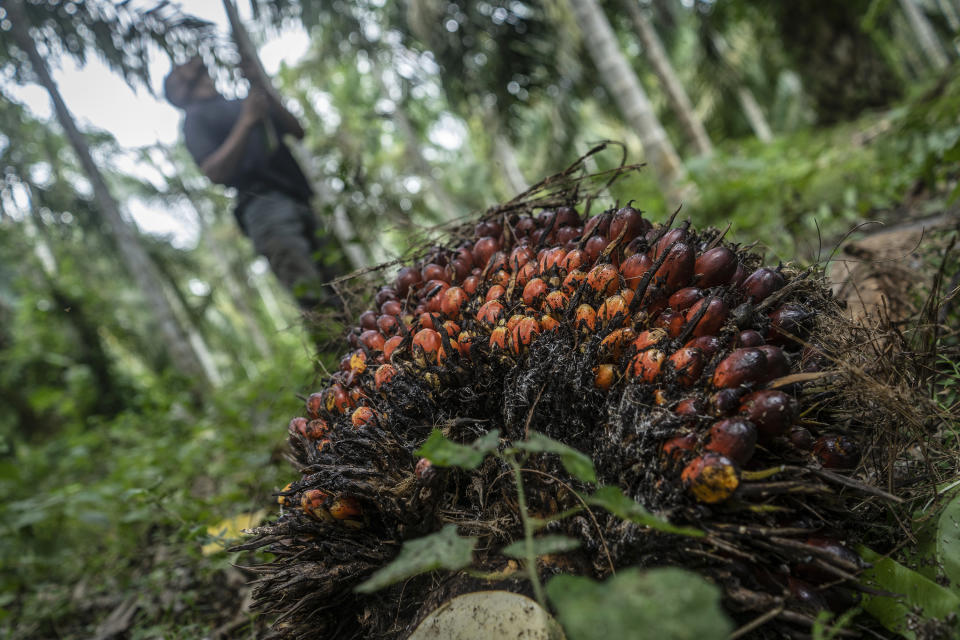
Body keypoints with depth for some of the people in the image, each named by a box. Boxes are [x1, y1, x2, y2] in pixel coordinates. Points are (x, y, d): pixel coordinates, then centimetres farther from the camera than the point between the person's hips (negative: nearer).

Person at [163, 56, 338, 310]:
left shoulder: (240, 104, 31)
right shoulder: (196, 117, 11)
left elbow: (297, 131, 26)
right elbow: (215, 173, -6)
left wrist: (268, 98, 12)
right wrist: (246, 121, -8)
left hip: (301, 200, 7)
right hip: (265, 202, -7)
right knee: (315, 297, -23)